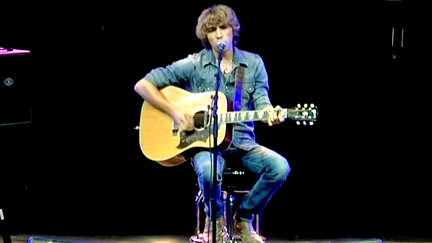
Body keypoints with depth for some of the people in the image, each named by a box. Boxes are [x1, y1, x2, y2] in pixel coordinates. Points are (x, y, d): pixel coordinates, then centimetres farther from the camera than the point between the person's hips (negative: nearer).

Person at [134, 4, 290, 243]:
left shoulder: (253, 63, 8)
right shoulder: (193, 65, -2)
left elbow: (261, 102, 0)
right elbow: (142, 85, -3)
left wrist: (271, 115, -24)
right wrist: (175, 111, -14)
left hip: (242, 142, 3)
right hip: (205, 142, -3)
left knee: (280, 167, -26)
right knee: (209, 171, -39)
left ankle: (243, 218, -2)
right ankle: (215, 219, -4)